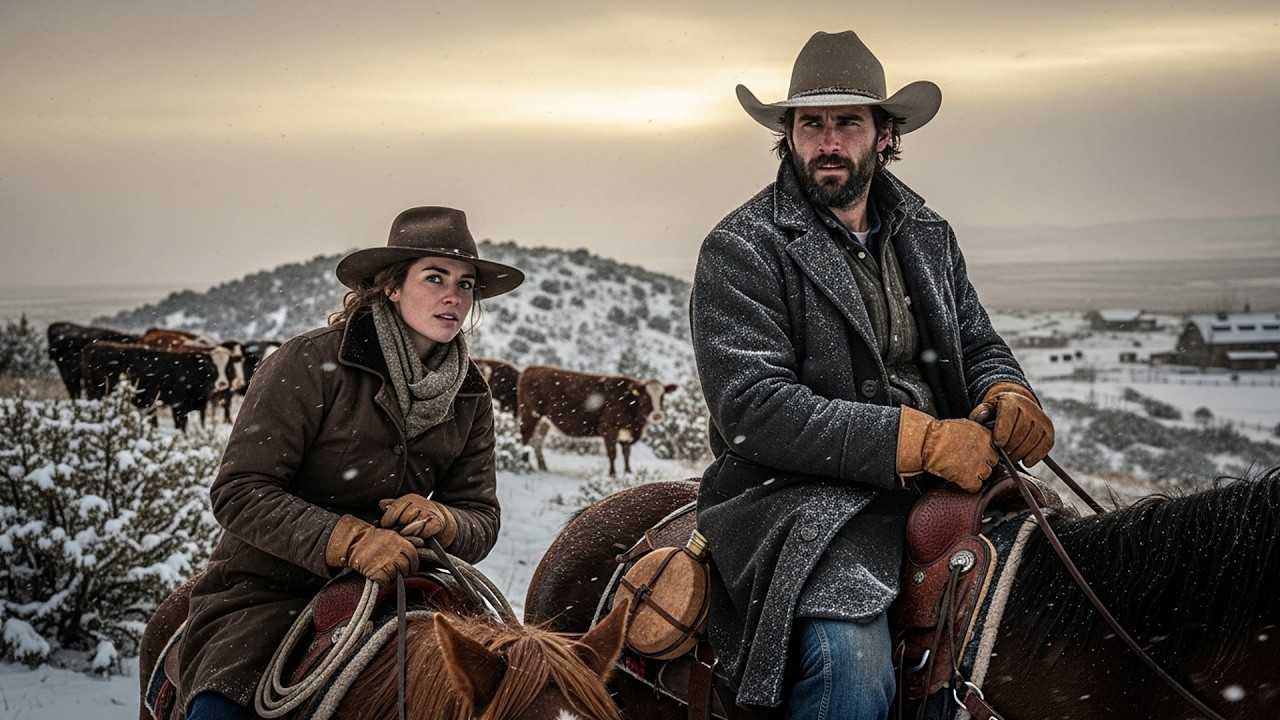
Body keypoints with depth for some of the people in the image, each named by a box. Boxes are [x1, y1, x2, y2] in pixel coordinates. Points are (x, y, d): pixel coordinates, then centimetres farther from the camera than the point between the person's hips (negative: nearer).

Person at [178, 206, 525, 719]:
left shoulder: (469, 398, 5)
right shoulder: (312, 363, -13)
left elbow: (482, 522, 5)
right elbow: (239, 492, -17)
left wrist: (441, 520, -20)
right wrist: (347, 540, -31)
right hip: (264, 593, -4)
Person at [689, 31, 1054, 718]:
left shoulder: (926, 234, 16)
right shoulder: (741, 249, -4)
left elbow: (977, 345, 23)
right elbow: (751, 409, -15)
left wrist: (1006, 394, -5)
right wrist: (919, 440, -21)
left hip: (941, 477, 7)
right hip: (805, 495, -7)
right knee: (852, 661, -32)